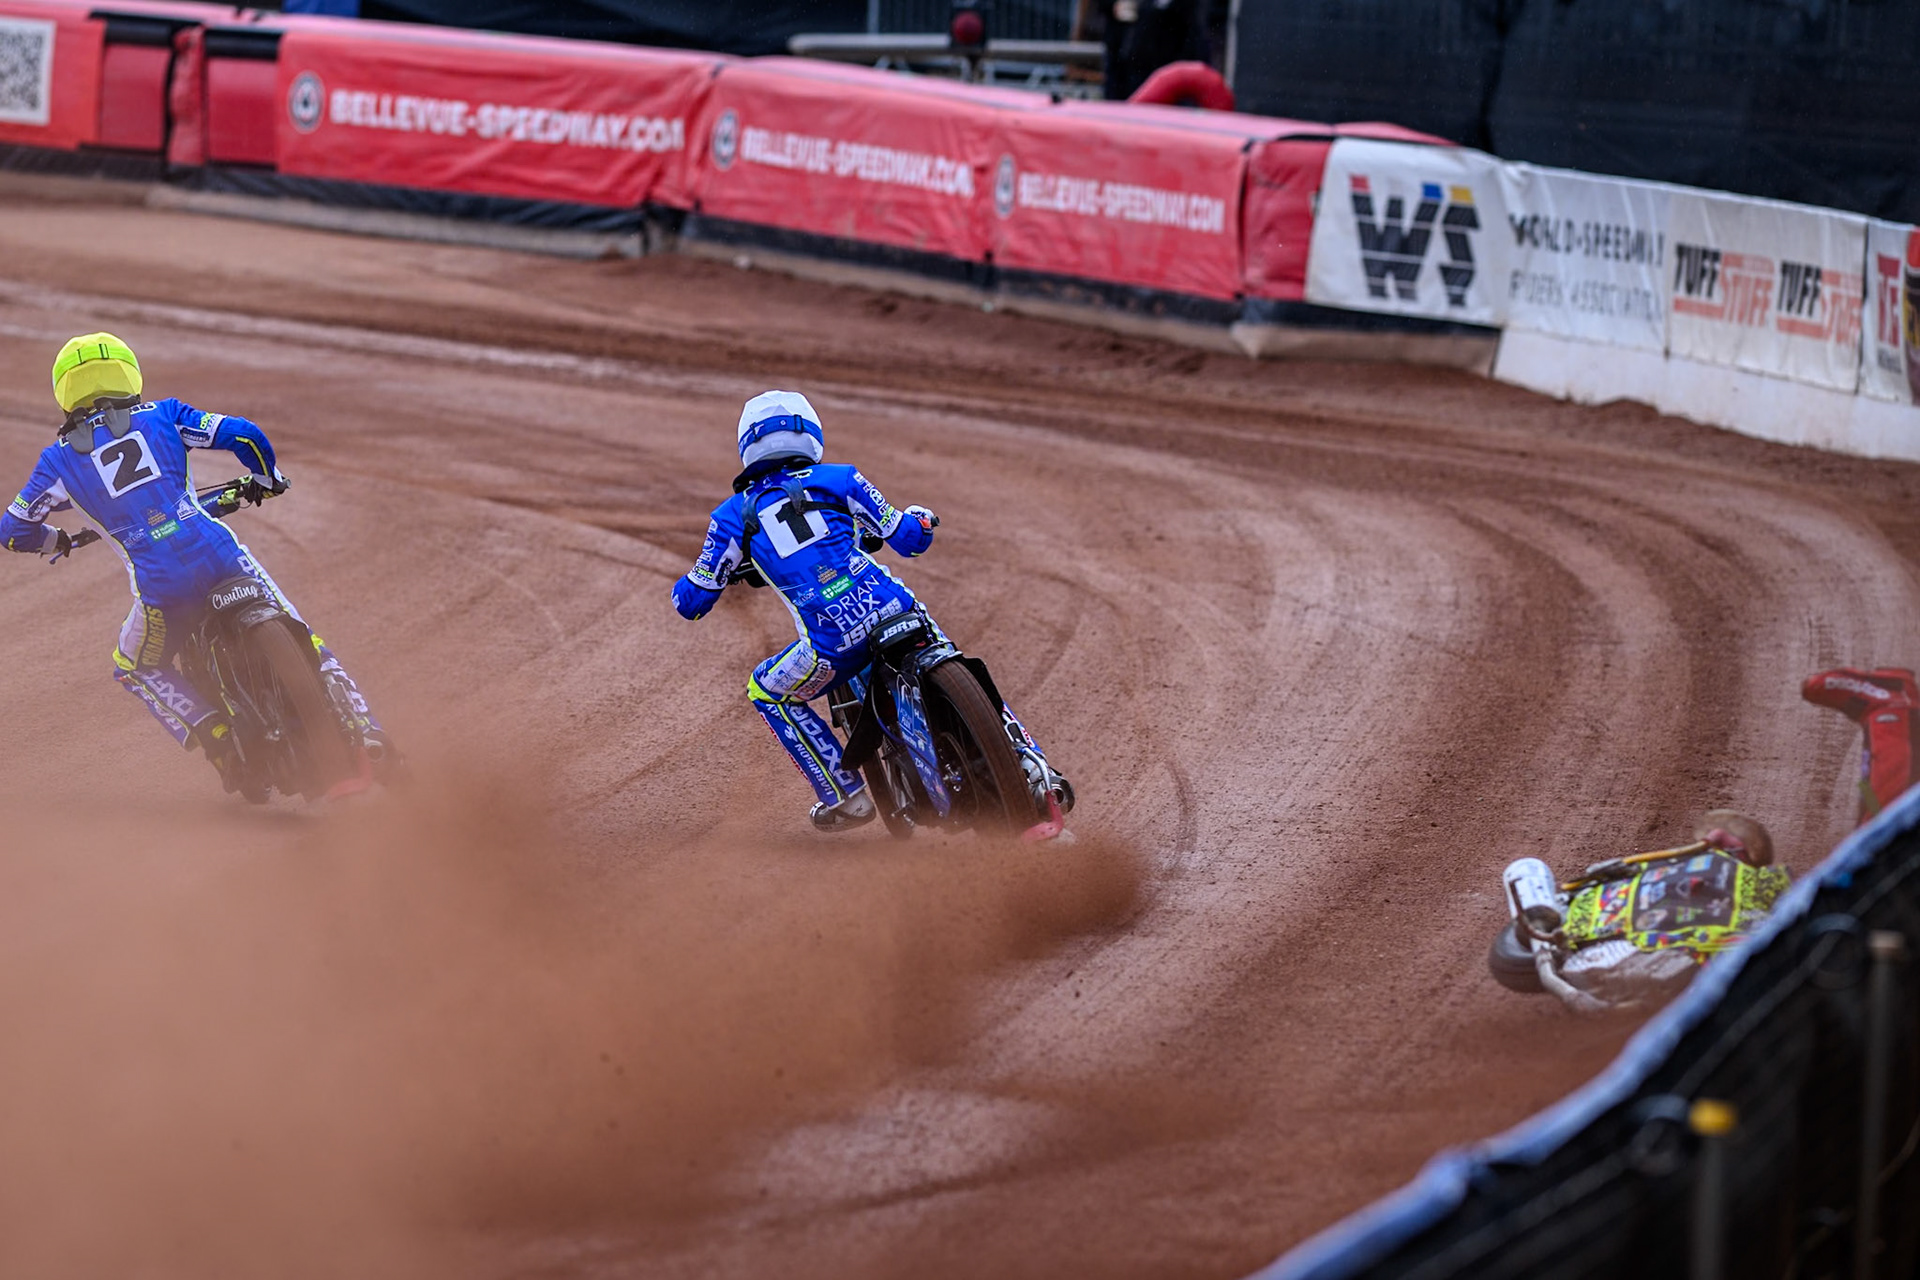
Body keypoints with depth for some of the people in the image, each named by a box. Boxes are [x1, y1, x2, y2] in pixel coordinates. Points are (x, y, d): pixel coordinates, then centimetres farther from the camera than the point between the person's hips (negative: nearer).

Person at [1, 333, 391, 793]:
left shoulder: (60, 458, 12)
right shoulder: (160, 417, 12)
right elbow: (243, 435, 6)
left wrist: (55, 542, 39)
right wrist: (266, 479, 26)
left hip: (160, 586, -1)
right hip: (222, 558, 1)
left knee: (137, 669, 27)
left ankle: (209, 728, 6)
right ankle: (365, 734, 5)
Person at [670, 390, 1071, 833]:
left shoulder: (733, 515, 10)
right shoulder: (838, 480, 11)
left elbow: (691, 601, 14)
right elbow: (909, 539, 14)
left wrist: (703, 573, 38)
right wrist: (920, 518, 38)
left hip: (833, 643, -2)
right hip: (894, 609, 2)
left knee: (768, 694, 26)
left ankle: (847, 796, 22)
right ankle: (1032, 766, 14)